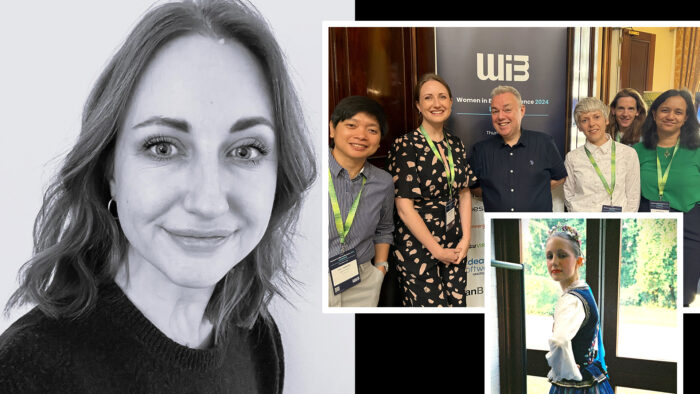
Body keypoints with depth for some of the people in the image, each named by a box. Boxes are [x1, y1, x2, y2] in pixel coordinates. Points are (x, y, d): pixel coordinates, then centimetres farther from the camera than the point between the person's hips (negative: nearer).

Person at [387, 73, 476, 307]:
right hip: (417, 248, -6)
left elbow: (464, 193, 14)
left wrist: (466, 238, 2)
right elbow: (404, 207, -15)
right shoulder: (406, 146, -12)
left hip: (454, 246, 6)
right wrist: (437, 250, -12)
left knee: (457, 303, 6)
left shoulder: (455, 144, 9)